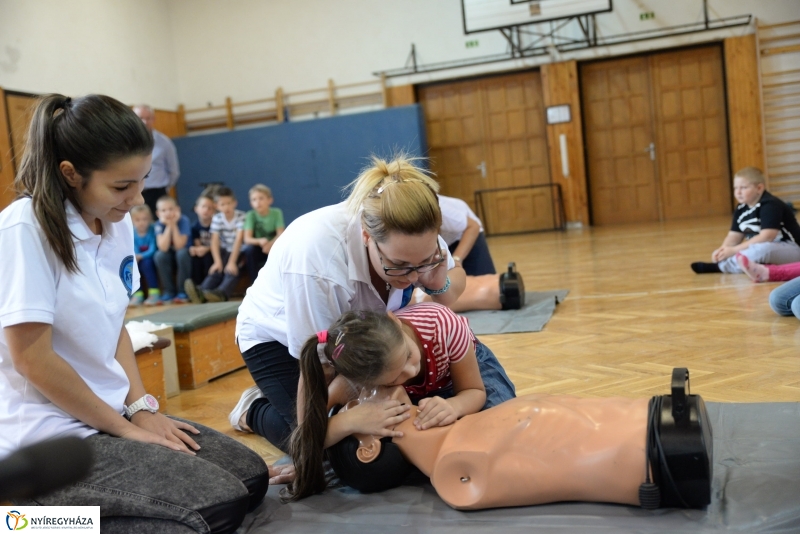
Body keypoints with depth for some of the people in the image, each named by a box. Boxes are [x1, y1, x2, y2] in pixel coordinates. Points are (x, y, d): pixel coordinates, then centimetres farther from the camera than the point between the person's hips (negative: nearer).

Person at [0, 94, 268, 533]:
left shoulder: (117, 225, 4)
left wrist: (141, 407, -1)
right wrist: (125, 426, -12)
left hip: (112, 413, 8)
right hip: (48, 435, -8)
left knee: (250, 477, 2)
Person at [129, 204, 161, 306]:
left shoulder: (152, 231, -14)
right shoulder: (132, 233, -5)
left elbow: (152, 250, -21)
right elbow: (134, 250, -10)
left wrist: (140, 256, -37)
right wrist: (135, 257, -33)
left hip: (150, 259, -4)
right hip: (138, 259, 4)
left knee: (146, 263, -34)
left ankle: (154, 293, -29)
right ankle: (137, 294, -20)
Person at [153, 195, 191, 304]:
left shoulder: (184, 220, -20)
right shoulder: (159, 224, -14)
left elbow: (179, 246, -27)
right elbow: (163, 248, -26)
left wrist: (174, 225, -28)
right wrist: (168, 226, -28)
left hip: (185, 255, -2)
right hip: (170, 255, 2)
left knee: (182, 253, -34)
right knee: (159, 256, -27)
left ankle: (183, 291, -18)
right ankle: (169, 291, -13)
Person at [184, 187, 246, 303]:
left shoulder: (240, 216, -11)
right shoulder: (217, 218, -1)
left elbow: (238, 239, -19)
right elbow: (214, 241, -10)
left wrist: (232, 262, -28)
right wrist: (217, 261, -25)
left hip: (239, 252, -3)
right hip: (224, 252, 3)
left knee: (231, 271, -30)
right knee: (216, 270, -24)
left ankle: (221, 293, -57)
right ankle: (201, 292, -50)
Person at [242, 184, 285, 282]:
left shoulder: (276, 213, -11)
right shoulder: (251, 215, -13)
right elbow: (247, 239, -20)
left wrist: (270, 244, -34)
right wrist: (259, 241, -41)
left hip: (273, 246, 0)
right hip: (258, 248, 0)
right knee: (249, 250, -31)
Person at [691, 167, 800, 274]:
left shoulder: (770, 205, -21)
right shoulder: (741, 209, 4)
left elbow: (766, 237, -30)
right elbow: (734, 236, 5)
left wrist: (734, 250, -30)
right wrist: (722, 250, -17)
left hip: (791, 249, -8)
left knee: (763, 249, -39)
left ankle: (720, 266, -28)